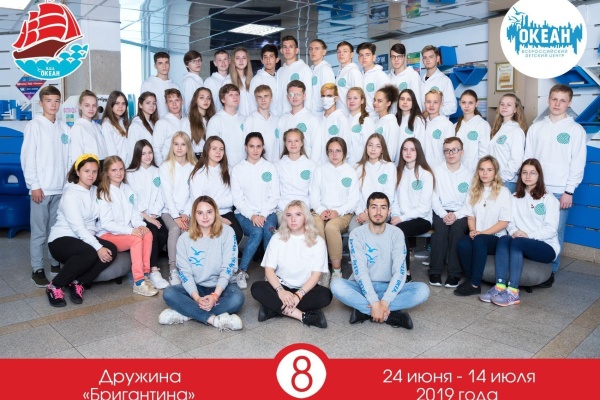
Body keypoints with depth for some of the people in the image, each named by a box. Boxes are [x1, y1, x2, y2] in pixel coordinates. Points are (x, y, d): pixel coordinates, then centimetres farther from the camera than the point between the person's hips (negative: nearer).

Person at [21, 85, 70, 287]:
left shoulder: (64, 127, 9)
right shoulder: (34, 126, -2)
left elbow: (67, 157, 10)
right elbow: (27, 157, -6)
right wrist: (34, 185, -10)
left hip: (61, 188, 4)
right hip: (41, 188, -4)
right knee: (39, 231, 0)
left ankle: (55, 264, 22)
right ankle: (37, 270, 9)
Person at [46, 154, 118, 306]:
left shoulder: (95, 191, 8)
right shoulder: (70, 194, -13)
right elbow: (78, 227, -22)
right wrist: (98, 247, -30)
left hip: (86, 237, 6)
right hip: (61, 239, -6)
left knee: (111, 250, -23)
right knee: (90, 253, -35)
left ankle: (77, 283, -8)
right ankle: (54, 286, -13)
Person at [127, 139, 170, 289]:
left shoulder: (157, 172, 16)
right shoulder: (131, 174, 5)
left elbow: (160, 196, 8)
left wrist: (154, 214, -7)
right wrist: (145, 216, -15)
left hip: (154, 215, 3)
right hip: (138, 215, -3)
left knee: (163, 234, -25)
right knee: (152, 232, -30)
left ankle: (148, 263, -6)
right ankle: (154, 271, -29)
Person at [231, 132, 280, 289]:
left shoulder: (270, 168, 10)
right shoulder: (237, 169, 7)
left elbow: (274, 196, 4)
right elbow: (237, 198, 0)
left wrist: (263, 215, -11)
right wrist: (252, 216, -14)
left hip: (267, 212, 1)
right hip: (245, 214, -1)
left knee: (269, 230, -32)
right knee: (257, 232, -32)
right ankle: (242, 271, -18)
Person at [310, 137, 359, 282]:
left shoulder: (351, 172, 9)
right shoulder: (320, 170, 14)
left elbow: (353, 200, 2)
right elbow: (313, 195, 8)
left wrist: (337, 211, -15)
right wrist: (321, 210, -12)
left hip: (343, 213, -1)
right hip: (321, 212, 2)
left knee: (331, 226, -36)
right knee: (316, 226, -34)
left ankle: (337, 270, -23)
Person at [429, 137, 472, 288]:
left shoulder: (469, 174, 9)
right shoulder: (437, 171, 10)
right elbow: (434, 198, 1)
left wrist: (456, 215, -18)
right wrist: (444, 214, -15)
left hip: (461, 214, 0)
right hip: (441, 212, 0)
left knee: (457, 228, -32)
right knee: (441, 228, -31)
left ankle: (454, 274, -24)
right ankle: (435, 272, -22)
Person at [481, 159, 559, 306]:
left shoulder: (549, 199, 2)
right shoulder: (515, 198, 15)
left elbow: (551, 229, -8)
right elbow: (510, 222, 7)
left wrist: (528, 235, -21)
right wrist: (514, 232, -15)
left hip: (546, 247, -3)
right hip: (521, 245, 4)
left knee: (517, 242, -34)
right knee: (504, 239, -30)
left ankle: (513, 292, -40)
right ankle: (499, 287, -41)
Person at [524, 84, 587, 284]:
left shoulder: (576, 130, 1)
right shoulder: (536, 128, 9)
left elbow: (578, 163, -2)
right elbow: (527, 158, 9)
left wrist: (569, 191, -7)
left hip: (560, 191, -2)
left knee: (555, 233, 2)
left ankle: (550, 271, 13)